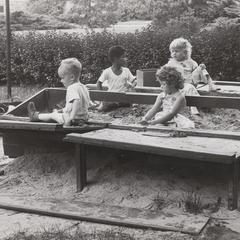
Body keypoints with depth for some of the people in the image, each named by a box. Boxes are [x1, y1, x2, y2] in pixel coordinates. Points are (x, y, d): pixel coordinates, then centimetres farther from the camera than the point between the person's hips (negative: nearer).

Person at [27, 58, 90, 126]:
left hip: (74, 120, -8)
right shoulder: (83, 87, 9)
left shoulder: (72, 88, -21)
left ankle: (36, 116, 32)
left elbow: (77, 101, -39)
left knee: (53, 115, 13)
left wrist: (72, 117, -40)